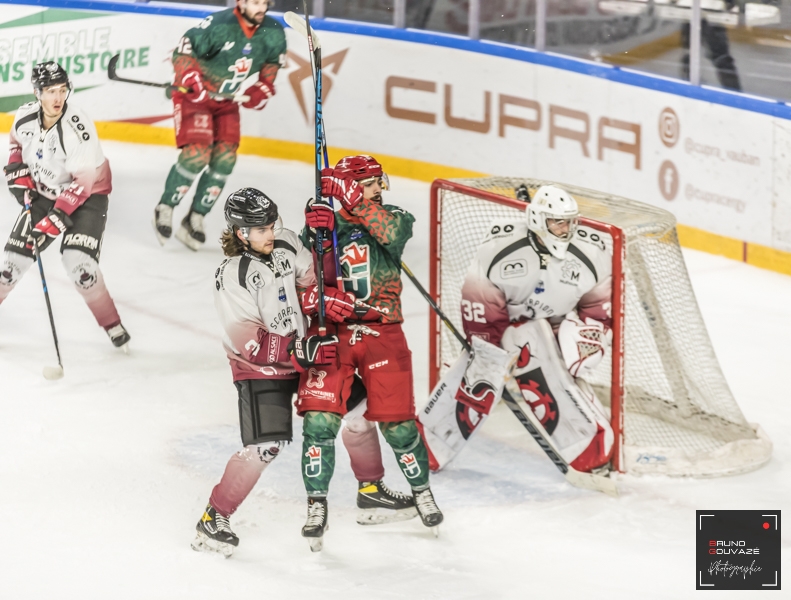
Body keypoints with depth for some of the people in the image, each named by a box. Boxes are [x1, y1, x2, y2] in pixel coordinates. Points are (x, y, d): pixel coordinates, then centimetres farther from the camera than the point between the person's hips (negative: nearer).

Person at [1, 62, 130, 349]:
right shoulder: (25, 116, -13)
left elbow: (82, 183, -28)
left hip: (87, 195, -5)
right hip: (44, 192, 5)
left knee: (78, 260, -21)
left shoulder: (78, 128, -30)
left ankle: (112, 325, -7)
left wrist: (56, 219, -31)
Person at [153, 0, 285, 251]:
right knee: (197, 154, -19)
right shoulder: (219, 24, -27)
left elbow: (272, 62, 11)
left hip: (227, 101, 6)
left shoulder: (273, 33, -9)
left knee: (224, 159, -4)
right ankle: (165, 209, 0)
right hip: (195, 95, -6)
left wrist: (262, 88, -3)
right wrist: (192, 81, -34)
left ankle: (195, 219, 7)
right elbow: (183, 52, -22)